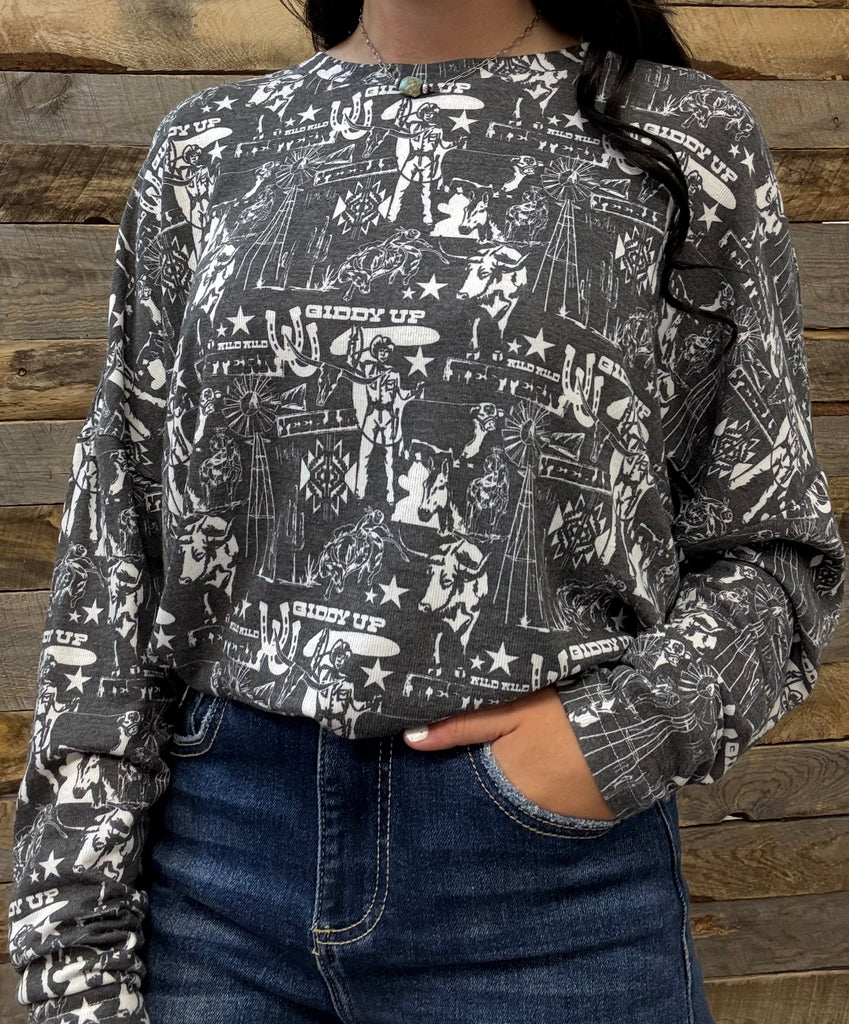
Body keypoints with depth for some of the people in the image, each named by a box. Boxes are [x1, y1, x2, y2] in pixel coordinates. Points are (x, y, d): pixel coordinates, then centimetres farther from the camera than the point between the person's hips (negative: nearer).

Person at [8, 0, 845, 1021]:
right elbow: (113, 559, 4)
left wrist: (619, 735, -14)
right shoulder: (210, 146, 6)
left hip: (547, 872, -1)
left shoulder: (685, 140, 1)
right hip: (222, 849, 2)